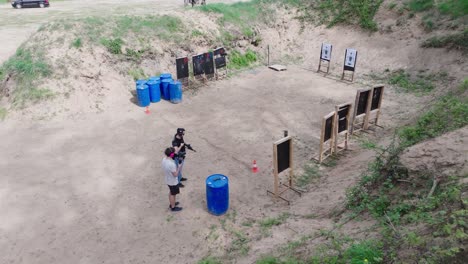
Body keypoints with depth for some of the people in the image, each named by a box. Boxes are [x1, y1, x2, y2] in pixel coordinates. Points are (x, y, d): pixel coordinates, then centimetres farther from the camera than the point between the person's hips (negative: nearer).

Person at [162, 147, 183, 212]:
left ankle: (171, 204, 49)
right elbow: (175, 174, -26)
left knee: (171, 192, 28)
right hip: (173, 182, -8)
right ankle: (173, 207, 33)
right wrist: (179, 167, -17)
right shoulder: (171, 164, -37)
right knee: (173, 194, 14)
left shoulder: (164, 159, -11)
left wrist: (176, 167, 3)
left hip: (168, 180, 8)